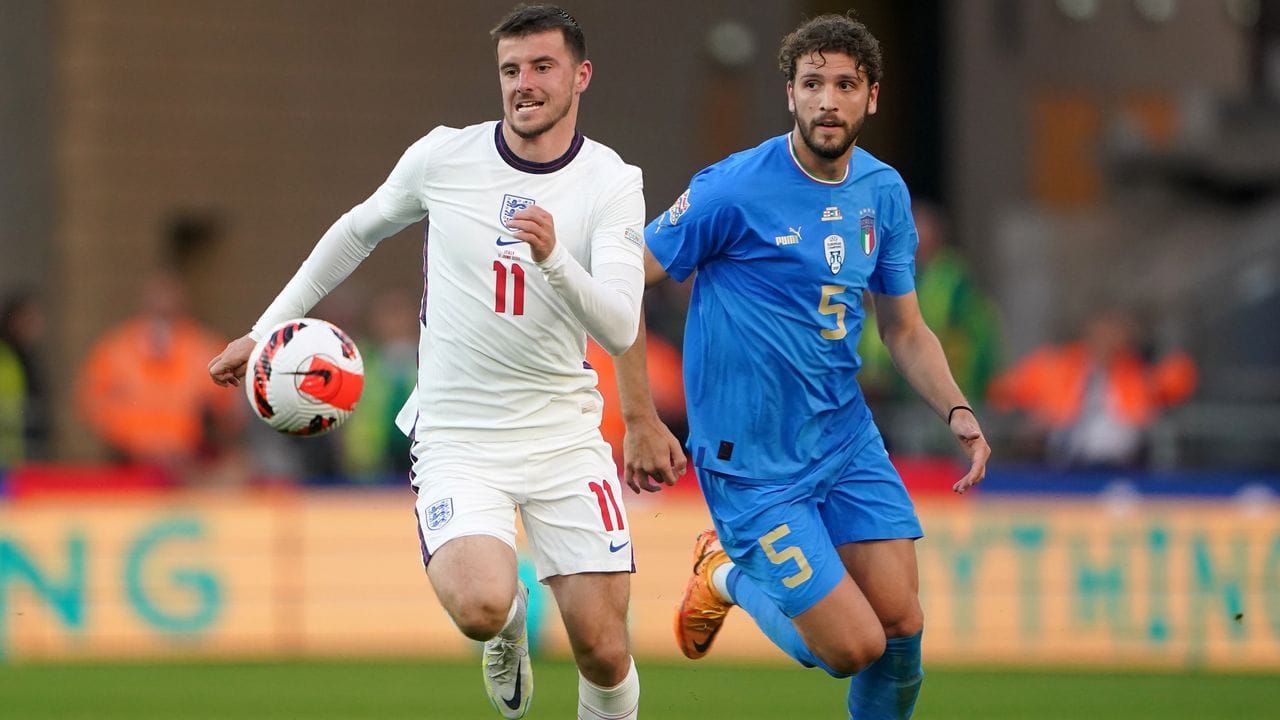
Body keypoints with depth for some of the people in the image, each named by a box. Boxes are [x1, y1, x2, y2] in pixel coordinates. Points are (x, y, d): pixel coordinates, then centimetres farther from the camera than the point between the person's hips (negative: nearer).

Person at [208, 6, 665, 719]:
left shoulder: (612, 183, -5)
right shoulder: (444, 157, -2)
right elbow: (358, 232, 17)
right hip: (458, 439, -1)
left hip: (567, 438, 1)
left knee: (604, 654, -5)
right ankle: (510, 626, 11)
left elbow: (619, 330, -16)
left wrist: (552, 257, -34)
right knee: (479, 606, -27)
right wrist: (266, 328, 17)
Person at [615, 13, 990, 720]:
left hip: (848, 439, 6)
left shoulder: (884, 192, 3)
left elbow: (904, 329, 13)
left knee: (903, 626, -3)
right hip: (752, 458, -6)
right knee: (854, 648, -8)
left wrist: (957, 411, -4)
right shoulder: (734, 189, -17)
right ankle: (728, 576, 20)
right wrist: (639, 423, -13)